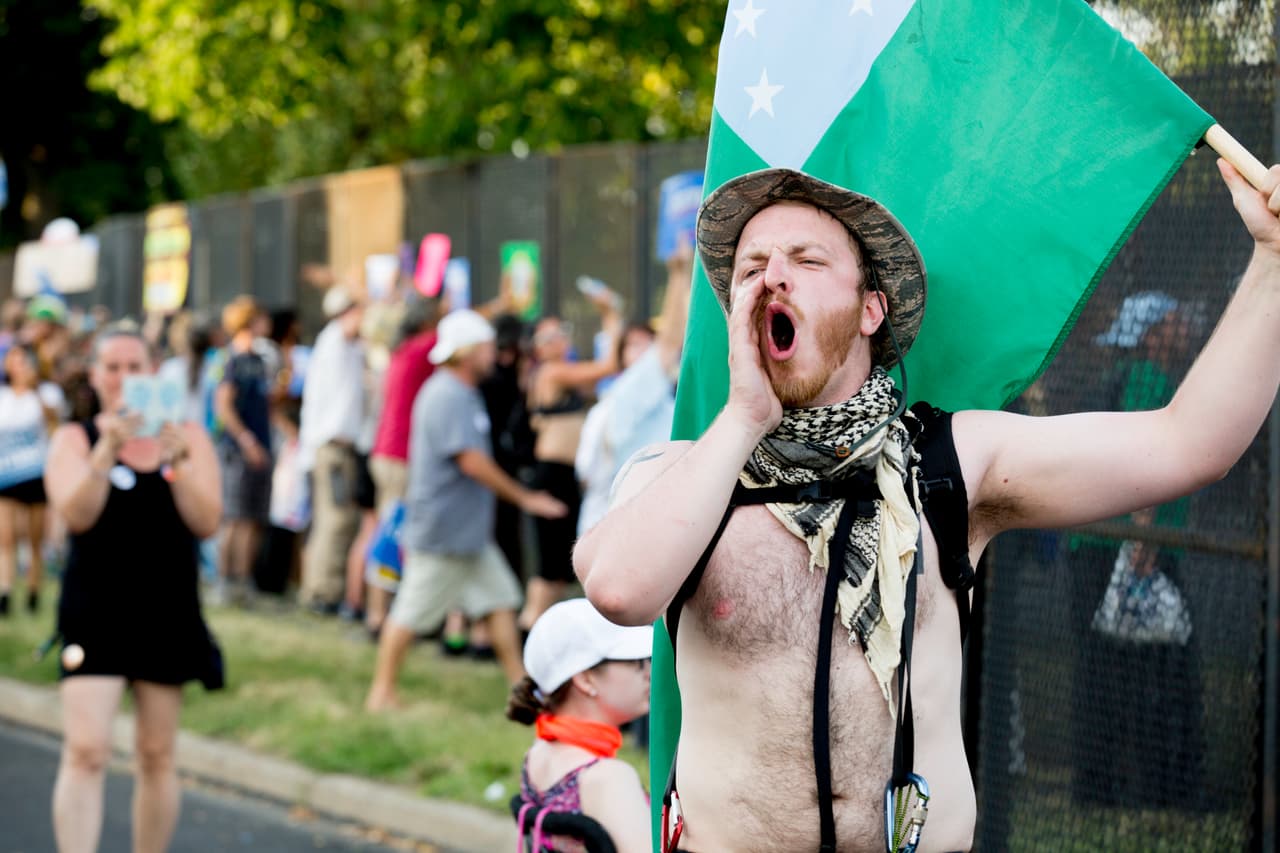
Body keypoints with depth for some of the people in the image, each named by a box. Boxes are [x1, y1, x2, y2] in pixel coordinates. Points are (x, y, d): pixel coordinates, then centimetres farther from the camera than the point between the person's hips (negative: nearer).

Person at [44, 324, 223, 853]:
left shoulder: (189, 439, 8)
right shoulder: (75, 440, 2)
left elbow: (207, 522, -4)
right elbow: (76, 515, -14)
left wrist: (175, 462, -18)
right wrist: (107, 450, -26)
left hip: (168, 614, 3)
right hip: (95, 615, -3)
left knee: (157, 756, 9)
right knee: (85, 752, -14)